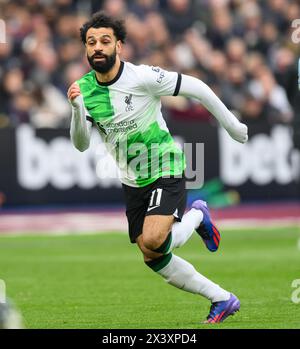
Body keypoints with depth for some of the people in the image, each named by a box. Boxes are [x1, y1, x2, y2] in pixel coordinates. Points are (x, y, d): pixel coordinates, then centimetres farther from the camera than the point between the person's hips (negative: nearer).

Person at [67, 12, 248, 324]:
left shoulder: (142, 77, -20)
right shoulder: (84, 88, -5)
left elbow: (196, 88, -11)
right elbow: (81, 144, -8)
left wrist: (231, 125, -3)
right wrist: (77, 109, -27)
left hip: (165, 171, -6)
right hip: (132, 181, 6)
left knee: (153, 241, -28)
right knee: (152, 258, 6)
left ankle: (197, 217, 5)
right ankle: (223, 300, 21)